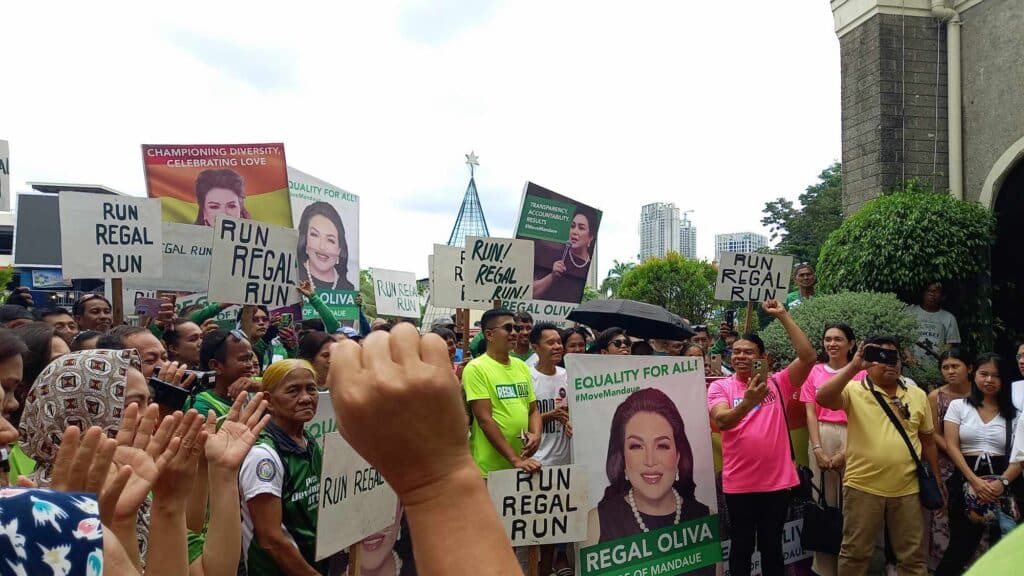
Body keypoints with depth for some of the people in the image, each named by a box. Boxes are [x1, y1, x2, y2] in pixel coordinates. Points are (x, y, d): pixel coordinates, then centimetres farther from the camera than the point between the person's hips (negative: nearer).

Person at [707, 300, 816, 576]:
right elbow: (722, 420, -19)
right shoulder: (720, 386, -1)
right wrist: (747, 403, -39)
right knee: (741, 546, 12)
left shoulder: (777, 384, 2)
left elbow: (807, 356, -11)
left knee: (772, 545, 15)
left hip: (777, 481, 1)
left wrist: (782, 316, -11)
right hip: (739, 484, -1)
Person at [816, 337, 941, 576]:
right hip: (863, 488, -3)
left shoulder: (917, 395, 8)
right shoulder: (854, 390, -4)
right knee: (855, 553, 9)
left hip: (907, 490, 3)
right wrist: (853, 367, -27)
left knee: (913, 557, 13)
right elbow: (823, 398, -24)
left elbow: (927, 440, 15)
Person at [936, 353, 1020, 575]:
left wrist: (1003, 482, -16)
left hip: (1002, 486, 1)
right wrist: (975, 480, -14)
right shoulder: (958, 405, 5)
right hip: (966, 482, -1)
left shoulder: (1013, 413, 8)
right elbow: (951, 446, -2)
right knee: (961, 546, 1)